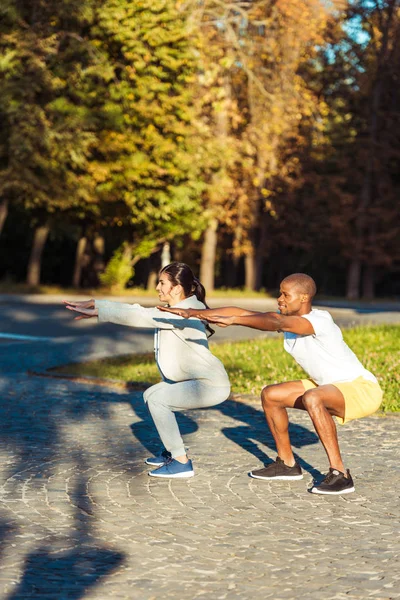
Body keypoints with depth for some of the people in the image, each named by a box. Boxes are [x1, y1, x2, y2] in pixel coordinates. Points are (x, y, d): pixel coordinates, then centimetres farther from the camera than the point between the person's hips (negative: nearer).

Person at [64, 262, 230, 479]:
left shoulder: (185, 314, -22)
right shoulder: (172, 311, 8)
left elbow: (140, 317, -27)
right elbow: (138, 312, 4)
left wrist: (98, 312, -26)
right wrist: (95, 304, -4)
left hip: (212, 385, -11)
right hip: (197, 381, 11)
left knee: (157, 399, -18)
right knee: (151, 395, 18)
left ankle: (181, 462, -12)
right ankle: (172, 452, 25)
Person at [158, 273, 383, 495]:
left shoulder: (320, 320, -27)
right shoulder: (287, 319, -2)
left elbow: (276, 323, -44)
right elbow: (239, 311, -6)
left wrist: (232, 320, -54)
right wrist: (194, 312, -13)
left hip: (362, 388, -9)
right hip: (329, 385, 9)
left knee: (312, 398, -37)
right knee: (270, 395, 7)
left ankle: (340, 474, -29)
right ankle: (287, 464, 19)